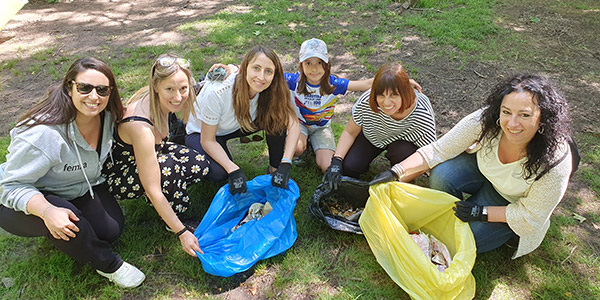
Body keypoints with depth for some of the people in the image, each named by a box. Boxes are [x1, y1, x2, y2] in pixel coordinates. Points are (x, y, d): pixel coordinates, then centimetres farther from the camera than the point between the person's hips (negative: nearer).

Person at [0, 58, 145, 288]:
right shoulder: (44, 133, -35)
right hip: (29, 201, -6)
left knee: (112, 230, -12)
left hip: (81, 189, 6)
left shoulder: (106, 116, -12)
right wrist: (48, 211, -46)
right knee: (66, 221, -37)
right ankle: (107, 264, -10)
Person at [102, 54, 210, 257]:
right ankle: (171, 222, -9)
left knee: (201, 166, -10)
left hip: (149, 152, 7)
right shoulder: (141, 128, -40)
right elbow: (153, 190, -36)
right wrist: (182, 232, -32)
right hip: (117, 174, -7)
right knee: (170, 167, -35)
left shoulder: (156, 98, -19)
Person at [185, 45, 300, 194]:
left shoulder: (272, 91, -25)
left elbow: (293, 124, -22)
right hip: (201, 132, -3)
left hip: (240, 126, 4)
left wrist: (285, 165, -33)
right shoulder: (217, 93, -37)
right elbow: (207, 141, -27)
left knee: (278, 119, -22)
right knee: (219, 173, -31)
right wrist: (234, 170, -37)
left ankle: (274, 167, -3)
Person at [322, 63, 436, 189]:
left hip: (405, 142, -1)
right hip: (372, 138, 1)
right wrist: (336, 161, -29)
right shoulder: (366, 102, -32)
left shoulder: (423, 115, -37)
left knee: (402, 153, -34)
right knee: (348, 167, -17)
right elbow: (350, 132, -16)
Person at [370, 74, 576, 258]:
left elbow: (531, 217, -20)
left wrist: (481, 212, -25)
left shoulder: (555, 163, -34)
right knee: (441, 175, -28)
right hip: (483, 170, 3)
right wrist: (396, 172, -31)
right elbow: (437, 151, -22)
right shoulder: (485, 121, -30)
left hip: (512, 203, -2)